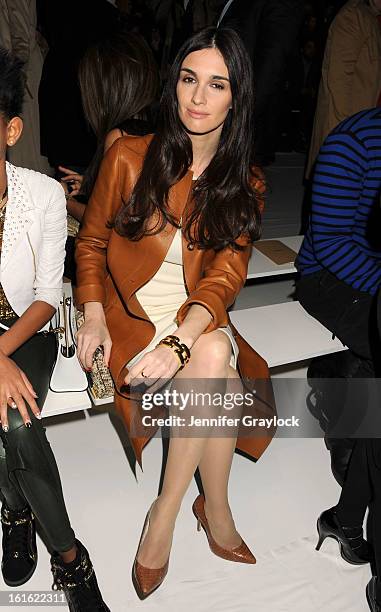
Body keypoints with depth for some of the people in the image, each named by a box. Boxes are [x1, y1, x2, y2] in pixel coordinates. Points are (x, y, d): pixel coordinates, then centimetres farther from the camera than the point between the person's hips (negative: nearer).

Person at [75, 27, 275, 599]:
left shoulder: (244, 185, 1)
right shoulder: (129, 156, -4)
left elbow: (226, 275, -10)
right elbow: (91, 241, 5)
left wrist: (182, 341, -29)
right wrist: (94, 314, -12)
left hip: (198, 321, 3)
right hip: (128, 317, -2)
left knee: (214, 354, -31)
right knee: (215, 364, -29)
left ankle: (165, 511, -9)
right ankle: (215, 508, -6)